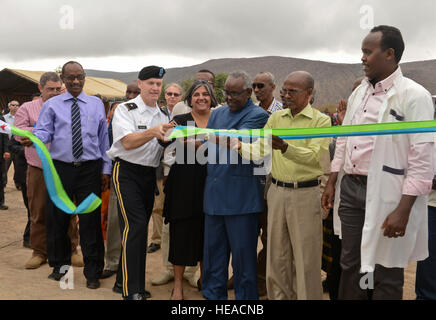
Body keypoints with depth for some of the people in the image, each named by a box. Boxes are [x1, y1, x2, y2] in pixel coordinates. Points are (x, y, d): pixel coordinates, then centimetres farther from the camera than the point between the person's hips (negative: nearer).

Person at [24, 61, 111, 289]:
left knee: (90, 219, 2)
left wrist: (106, 168, 5)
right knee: (56, 218, 9)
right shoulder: (52, 104, 7)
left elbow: (103, 138, 9)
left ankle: (92, 272, 15)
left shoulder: (96, 104, 9)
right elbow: (43, 131, -3)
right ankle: (60, 264, 32)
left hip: (90, 169, 0)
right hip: (60, 168, 1)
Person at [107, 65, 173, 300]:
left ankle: (124, 278, 26)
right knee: (135, 226, -15)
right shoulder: (126, 110, -6)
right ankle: (131, 290, -10)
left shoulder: (163, 115, 13)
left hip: (150, 174, 7)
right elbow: (128, 142, -20)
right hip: (127, 172, -6)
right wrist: (152, 132, -35)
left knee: (140, 228, 11)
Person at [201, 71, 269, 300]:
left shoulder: (258, 115, -3)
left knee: (243, 252, 3)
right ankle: (213, 294, 27)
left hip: (241, 197, -6)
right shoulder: (217, 114, 19)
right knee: (213, 249, 13)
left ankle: (245, 296, 17)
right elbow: (206, 146, 17)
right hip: (213, 193, 6)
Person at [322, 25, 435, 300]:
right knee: (350, 266, 16)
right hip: (350, 188, 6)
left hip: (385, 194, -6)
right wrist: (332, 183, 14)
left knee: (385, 273, 8)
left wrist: (403, 210, -19)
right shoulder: (359, 93, 11)